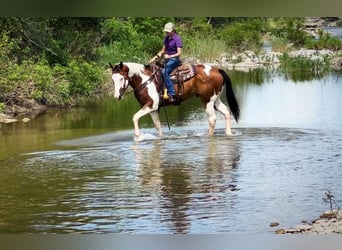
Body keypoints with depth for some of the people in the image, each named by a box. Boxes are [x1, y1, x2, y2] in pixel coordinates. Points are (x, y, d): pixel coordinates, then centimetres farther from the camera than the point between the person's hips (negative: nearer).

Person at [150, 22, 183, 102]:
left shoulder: (177, 39, -11)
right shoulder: (166, 38, 12)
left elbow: (179, 53, -18)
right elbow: (163, 51, 17)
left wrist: (170, 56, -33)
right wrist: (156, 57, 2)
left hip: (174, 59, -9)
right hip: (167, 59, 9)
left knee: (164, 72, -29)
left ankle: (172, 94, -32)